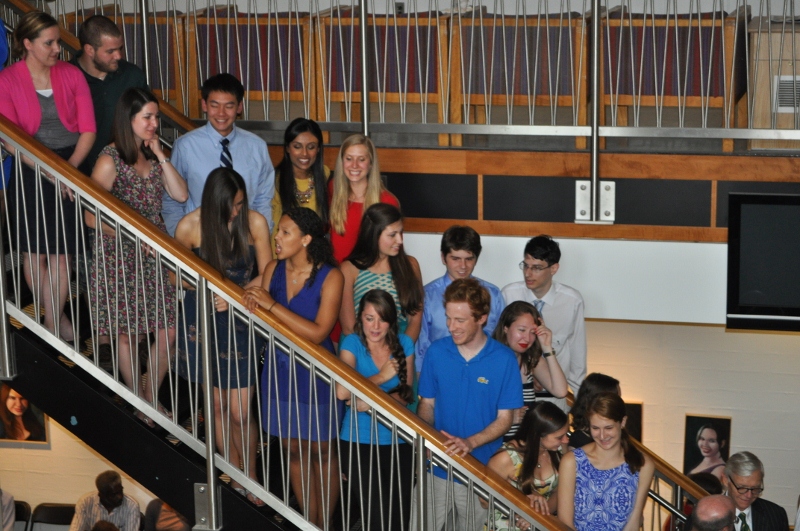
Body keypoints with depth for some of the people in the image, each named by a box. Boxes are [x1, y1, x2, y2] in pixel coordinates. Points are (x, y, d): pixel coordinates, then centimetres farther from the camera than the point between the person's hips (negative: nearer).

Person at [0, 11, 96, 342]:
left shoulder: (71, 75, 3)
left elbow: (88, 129, 0)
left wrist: (70, 167, -13)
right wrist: (50, 171, -18)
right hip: (29, 173, -1)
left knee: (61, 252, -2)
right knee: (34, 252, 5)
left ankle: (54, 320, 6)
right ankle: (56, 316, 20)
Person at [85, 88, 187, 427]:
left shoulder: (152, 155, 6)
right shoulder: (111, 160, -14)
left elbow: (180, 195, -2)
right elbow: (91, 217, -14)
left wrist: (160, 155, -9)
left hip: (155, 255, 6)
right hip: (120, 259, -6)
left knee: (169, 332, 5)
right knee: (128, 335, 7)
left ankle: (151, 400, 24)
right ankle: (140, 408, 22)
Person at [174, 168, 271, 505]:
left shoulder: (255, 223, -10)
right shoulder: (190, 227, -11)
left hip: (242, 319, -1)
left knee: (240, 412, -3)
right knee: (217, 406, 12)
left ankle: (250, 478, 19)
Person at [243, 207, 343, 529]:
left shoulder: (330, 277, -16)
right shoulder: (273, 269, -1)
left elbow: (318, 333, -24)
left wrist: (272, 305, -27)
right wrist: (254, 307, -20)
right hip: (279, 370, 5)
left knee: (321, 452, 9)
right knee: (293, 449, 14)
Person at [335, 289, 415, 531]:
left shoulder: (403, 344, 4)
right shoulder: (352, 343, -6)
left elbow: (406, 393, 2)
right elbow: (342, 392, -21)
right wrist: (381, 377, -13)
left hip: (397, 440, 3)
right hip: (360, 441, -3)